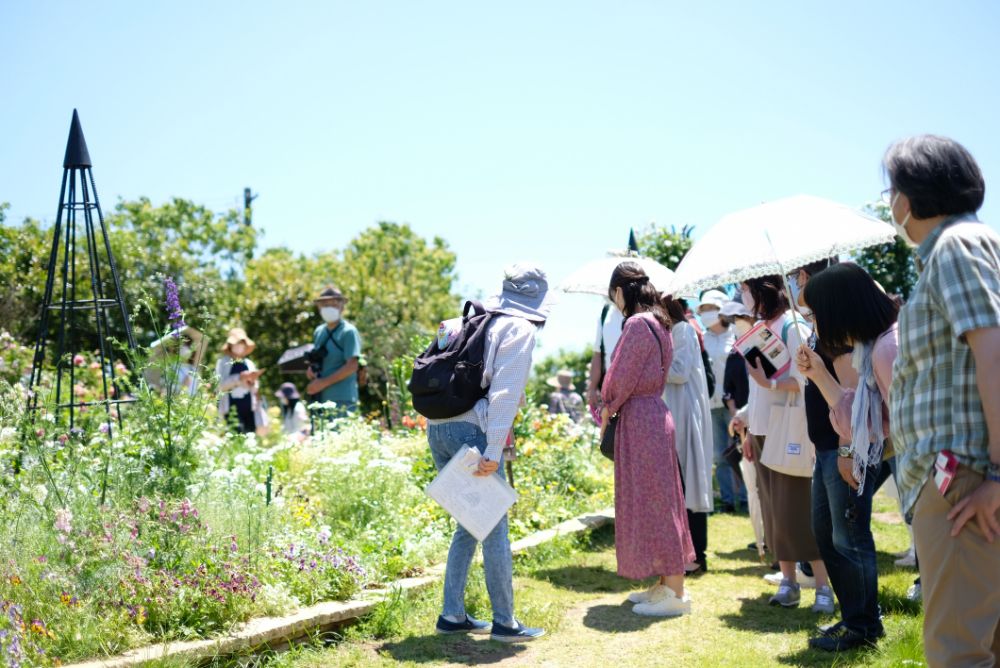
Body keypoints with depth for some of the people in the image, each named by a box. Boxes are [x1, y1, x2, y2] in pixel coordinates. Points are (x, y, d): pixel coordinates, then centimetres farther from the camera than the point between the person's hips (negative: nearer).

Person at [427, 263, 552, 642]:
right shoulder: (521, 329, -3)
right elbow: (505, 391, -13)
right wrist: (493, 451, -16)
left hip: (437, 426, 8)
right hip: (470, 429, -7)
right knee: (494, 527, 1)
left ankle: (452, 615, 19)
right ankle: (504, 622, 6)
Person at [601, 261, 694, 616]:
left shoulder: (637, 324, -16)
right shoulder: (657, 322, 13)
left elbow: (622, 377, -15)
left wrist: (607, 409, 1)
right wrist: (614, 405, 12)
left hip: (639, 418, -10)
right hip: (655, 413, 10)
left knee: (649, 498, -5)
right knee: (657, 498, 14)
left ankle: (675, 593, 0)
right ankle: (667, 583, 22)